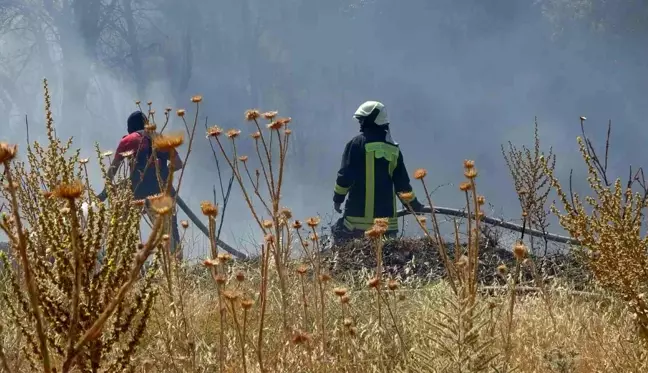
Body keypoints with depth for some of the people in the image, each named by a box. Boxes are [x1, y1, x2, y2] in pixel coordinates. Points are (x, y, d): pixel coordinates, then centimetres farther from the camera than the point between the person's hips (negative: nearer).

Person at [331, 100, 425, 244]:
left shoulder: (357, 143, -6)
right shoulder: (393, 148, 11)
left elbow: (345, 175, -10)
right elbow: (402, 182, 13)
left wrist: (338, 198, 3)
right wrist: (414, 204, 24)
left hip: (359, 214, -5)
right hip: (386, 215, 5)